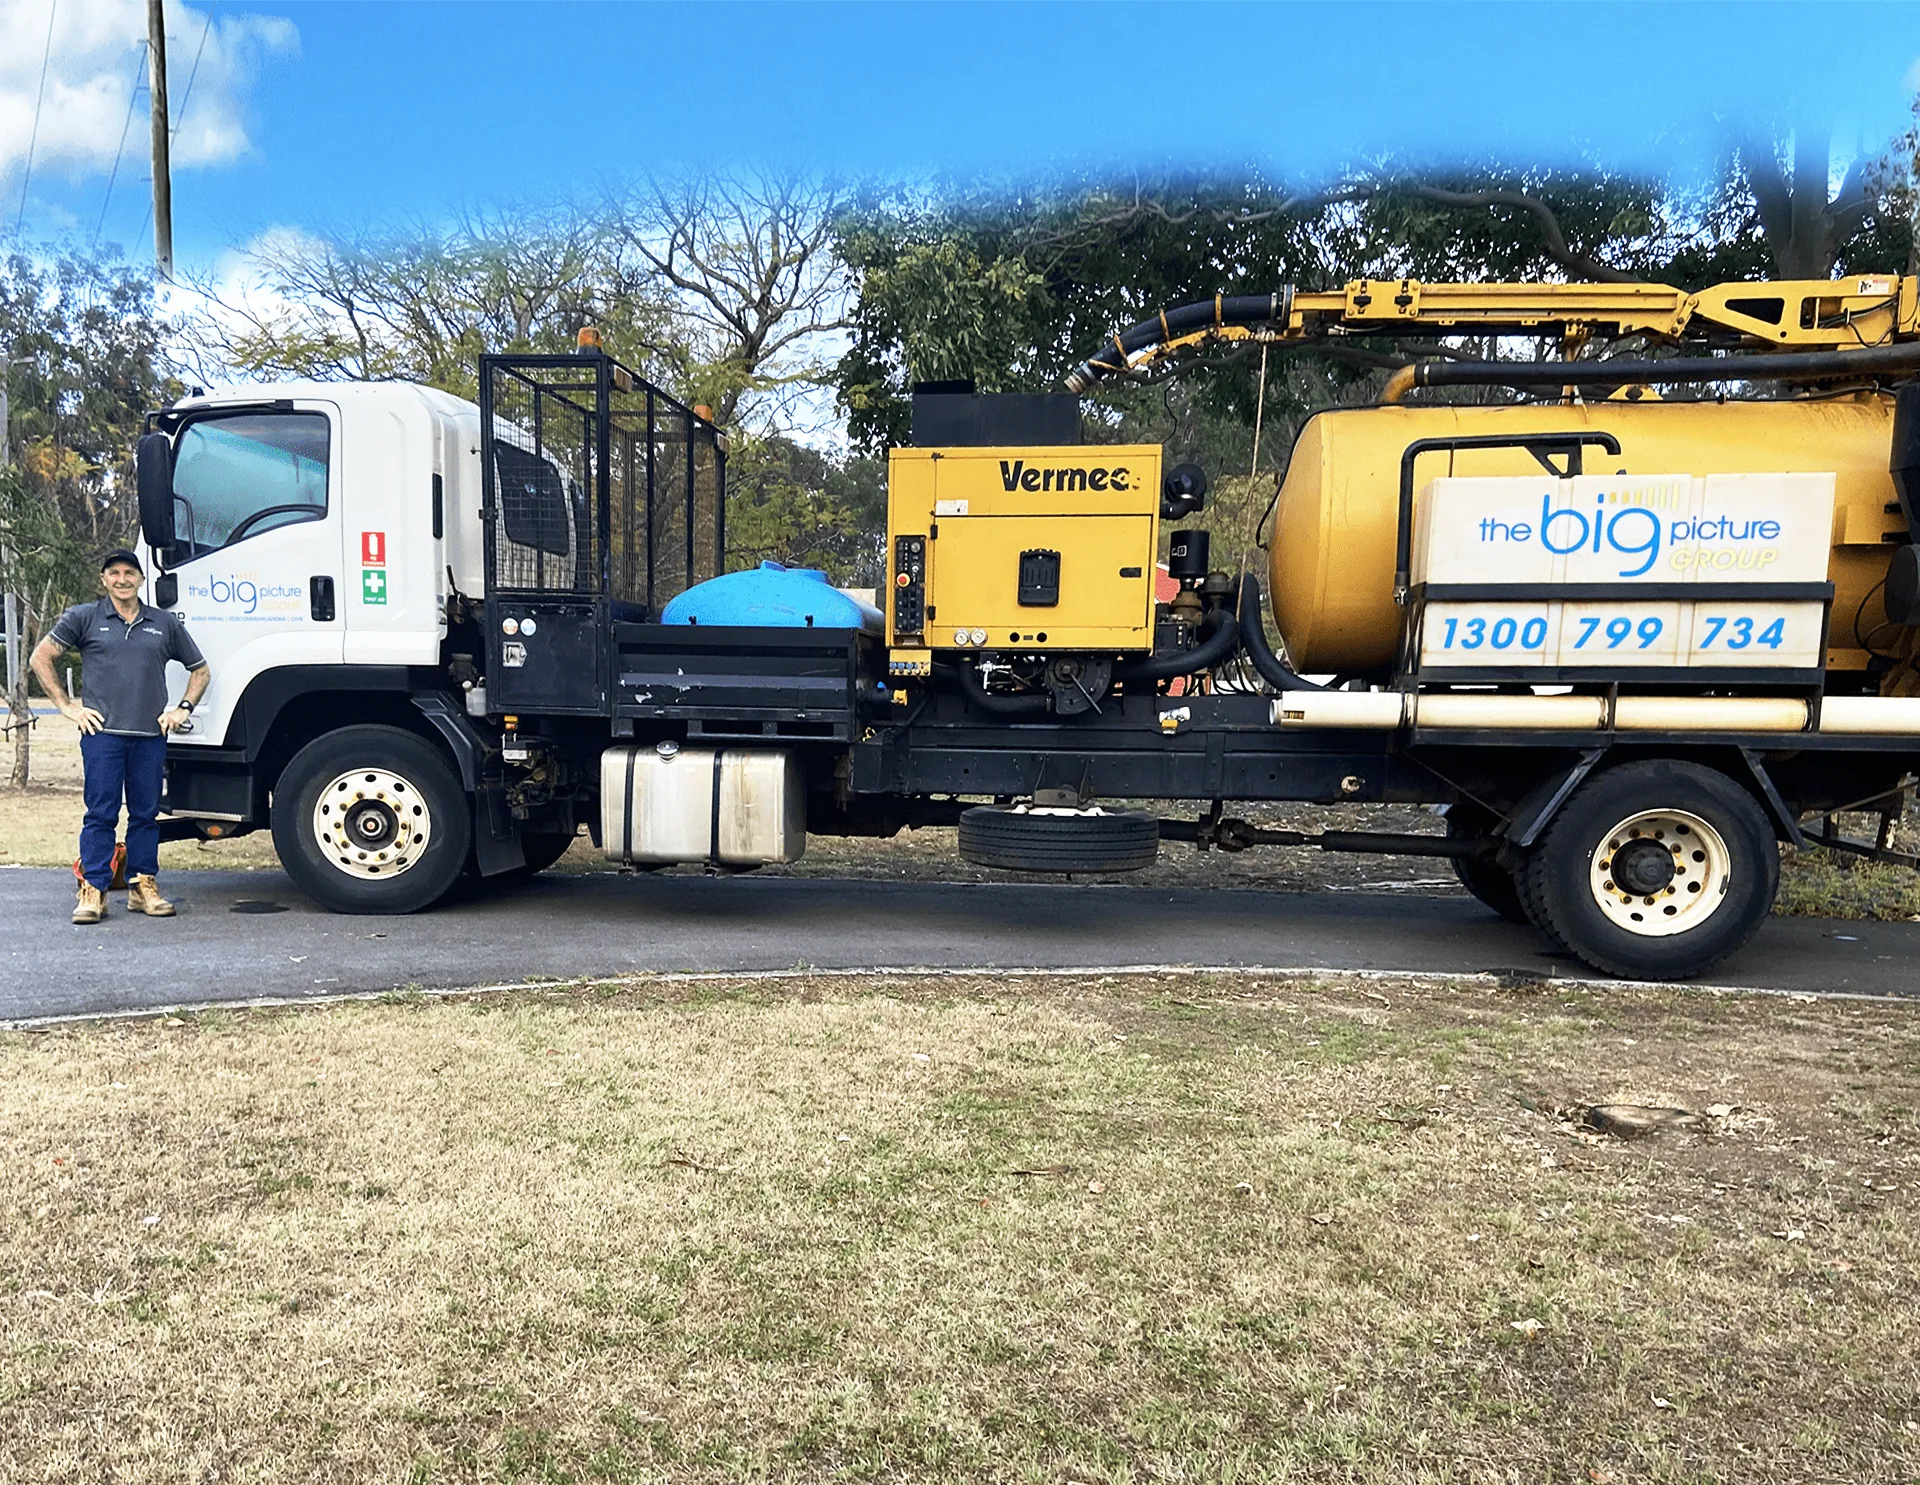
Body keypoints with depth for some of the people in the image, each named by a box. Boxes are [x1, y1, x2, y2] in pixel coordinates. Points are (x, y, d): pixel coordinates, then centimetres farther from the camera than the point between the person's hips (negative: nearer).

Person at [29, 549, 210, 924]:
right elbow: (41, 658, 7)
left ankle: (143, 886, 13)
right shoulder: (84, 618, 7)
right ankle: (93, 891, 2)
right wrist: (67, 706, 1)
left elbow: (200, 670, 20)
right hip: (102, 733, -2)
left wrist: (184, 708, 8)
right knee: (100, 814, -2)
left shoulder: (165, 623, 13)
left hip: (150, 736, 2)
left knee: (145, 813, 6)